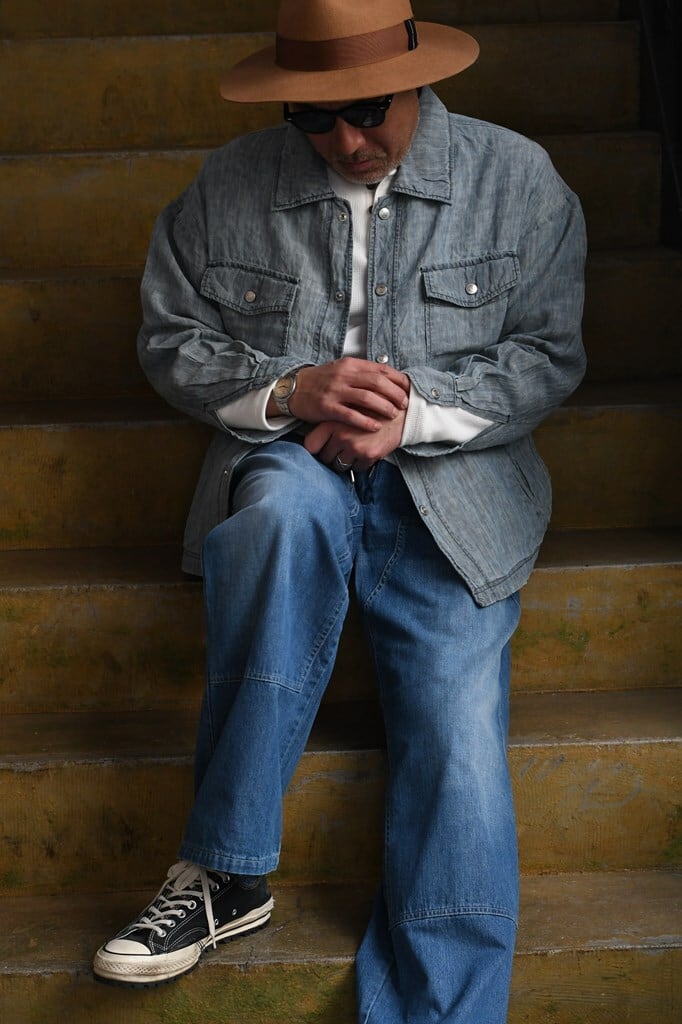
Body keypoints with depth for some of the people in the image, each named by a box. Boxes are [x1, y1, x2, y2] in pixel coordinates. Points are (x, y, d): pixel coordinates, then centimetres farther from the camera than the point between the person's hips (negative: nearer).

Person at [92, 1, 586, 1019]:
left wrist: (411, 414, -13)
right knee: (288, 502, -39)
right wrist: (289, 391, -12)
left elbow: (547, 355, 3)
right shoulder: (229, 188, 5)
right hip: (287, 468, 0)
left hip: (451, 494, 1)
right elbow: (172, 341, 8)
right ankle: (228, 871, -29)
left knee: (459, 762, -20)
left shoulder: (518, 181, 4)